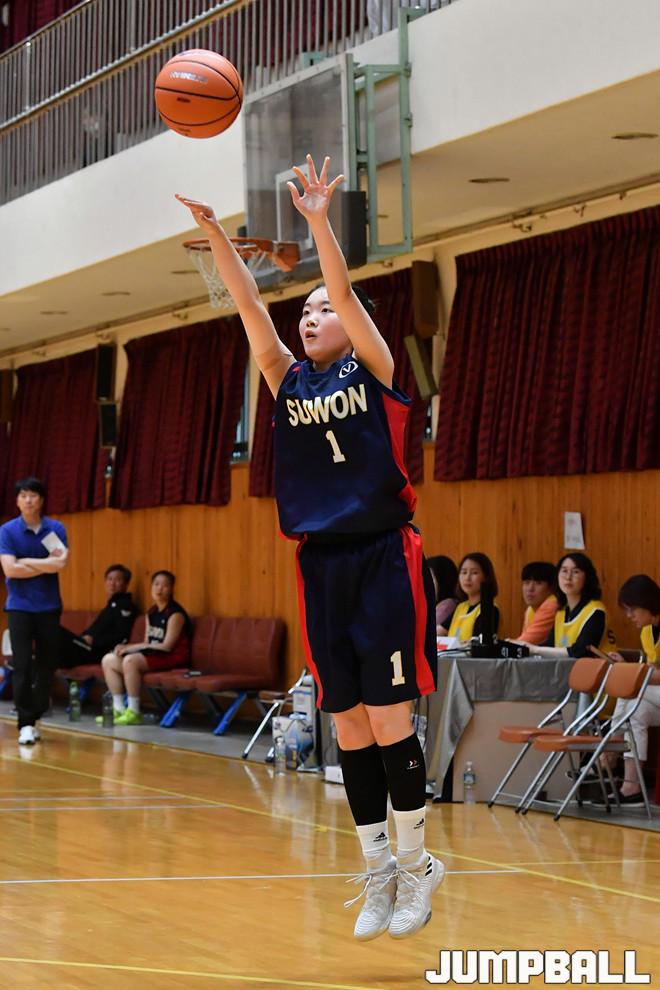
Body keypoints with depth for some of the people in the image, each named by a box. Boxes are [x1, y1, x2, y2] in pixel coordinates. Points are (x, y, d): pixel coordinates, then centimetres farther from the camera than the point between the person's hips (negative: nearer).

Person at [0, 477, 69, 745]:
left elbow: (61, 564, -13)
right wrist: (46, 565, -11)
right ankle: (26, 723, -5)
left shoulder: (56, 529, 1)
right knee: (23, 665, -8)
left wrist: (26, 561, -13)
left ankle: (35, 717, 18)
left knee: (47, 664, 5)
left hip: (49, 606, 2)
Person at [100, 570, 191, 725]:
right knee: (108, 660, -2)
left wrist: (131, 647, -14)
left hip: (172, 658, -9)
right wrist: (127, 647, -9)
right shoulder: (151, 612, 15)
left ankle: (134, 712, -27)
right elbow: (148, 643, 12)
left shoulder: (175, 613, -10)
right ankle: (119, 709, -4)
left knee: (130, 660, -33)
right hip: (152, 654, 9)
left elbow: (166, 646, -16)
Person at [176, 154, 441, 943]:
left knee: (388, 718, -7)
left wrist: (319, 223, -25)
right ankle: (378, 870, 13)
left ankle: (415, 863, 4)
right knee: (349, 727, 6)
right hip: (320, 567, 5)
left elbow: (346, 292, -14)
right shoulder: (289, 381, 10)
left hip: (384, 561, -4)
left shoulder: (372, 370, 1)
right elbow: (249, 306, 0)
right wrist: (214, 233, -11)